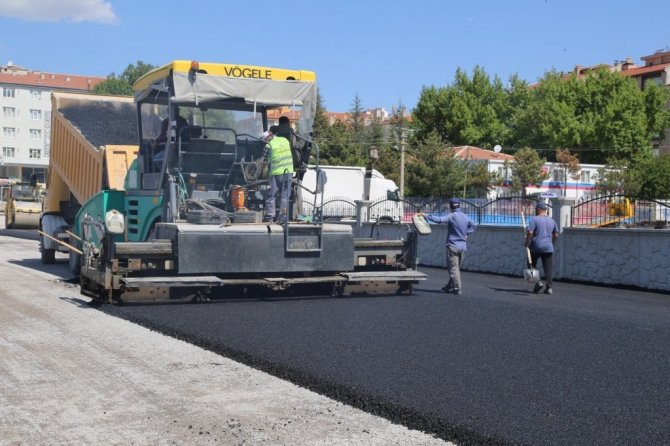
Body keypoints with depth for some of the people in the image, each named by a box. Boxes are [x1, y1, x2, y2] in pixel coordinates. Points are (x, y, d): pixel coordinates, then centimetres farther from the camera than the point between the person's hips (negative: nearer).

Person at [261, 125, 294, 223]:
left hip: (276, 172, -3)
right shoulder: (285, 140, 9)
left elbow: (263, 159, 1)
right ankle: (283, 217, 2)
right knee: (285, 195, 6)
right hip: (288, 171, 3)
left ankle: (270, 216, 6)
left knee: (272, 195, 7)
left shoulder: (269, 145, -3)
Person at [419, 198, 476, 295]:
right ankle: (449, 287, 27)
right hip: (463, 247, 7)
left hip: (453, 246, -7)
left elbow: (439, 220, -27)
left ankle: (458, 289, -7)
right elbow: (474, 225, 25)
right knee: (457, 268, 15)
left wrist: (425, 216, -23)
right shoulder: (465, 217, 10)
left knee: (453, 268, -3)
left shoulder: (451, 216, -13)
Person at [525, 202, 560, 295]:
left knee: (532, 265, 13)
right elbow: (556, 235, 16)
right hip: (548, 248, 4)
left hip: (535, 247, -4)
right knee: (548, 268, 4)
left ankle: (538, 282, -1)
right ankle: (549, 287, -1)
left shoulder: (535, 219, -7)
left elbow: (529, 232, -17)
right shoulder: (552, 221, 11)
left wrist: (527, 243, -5)